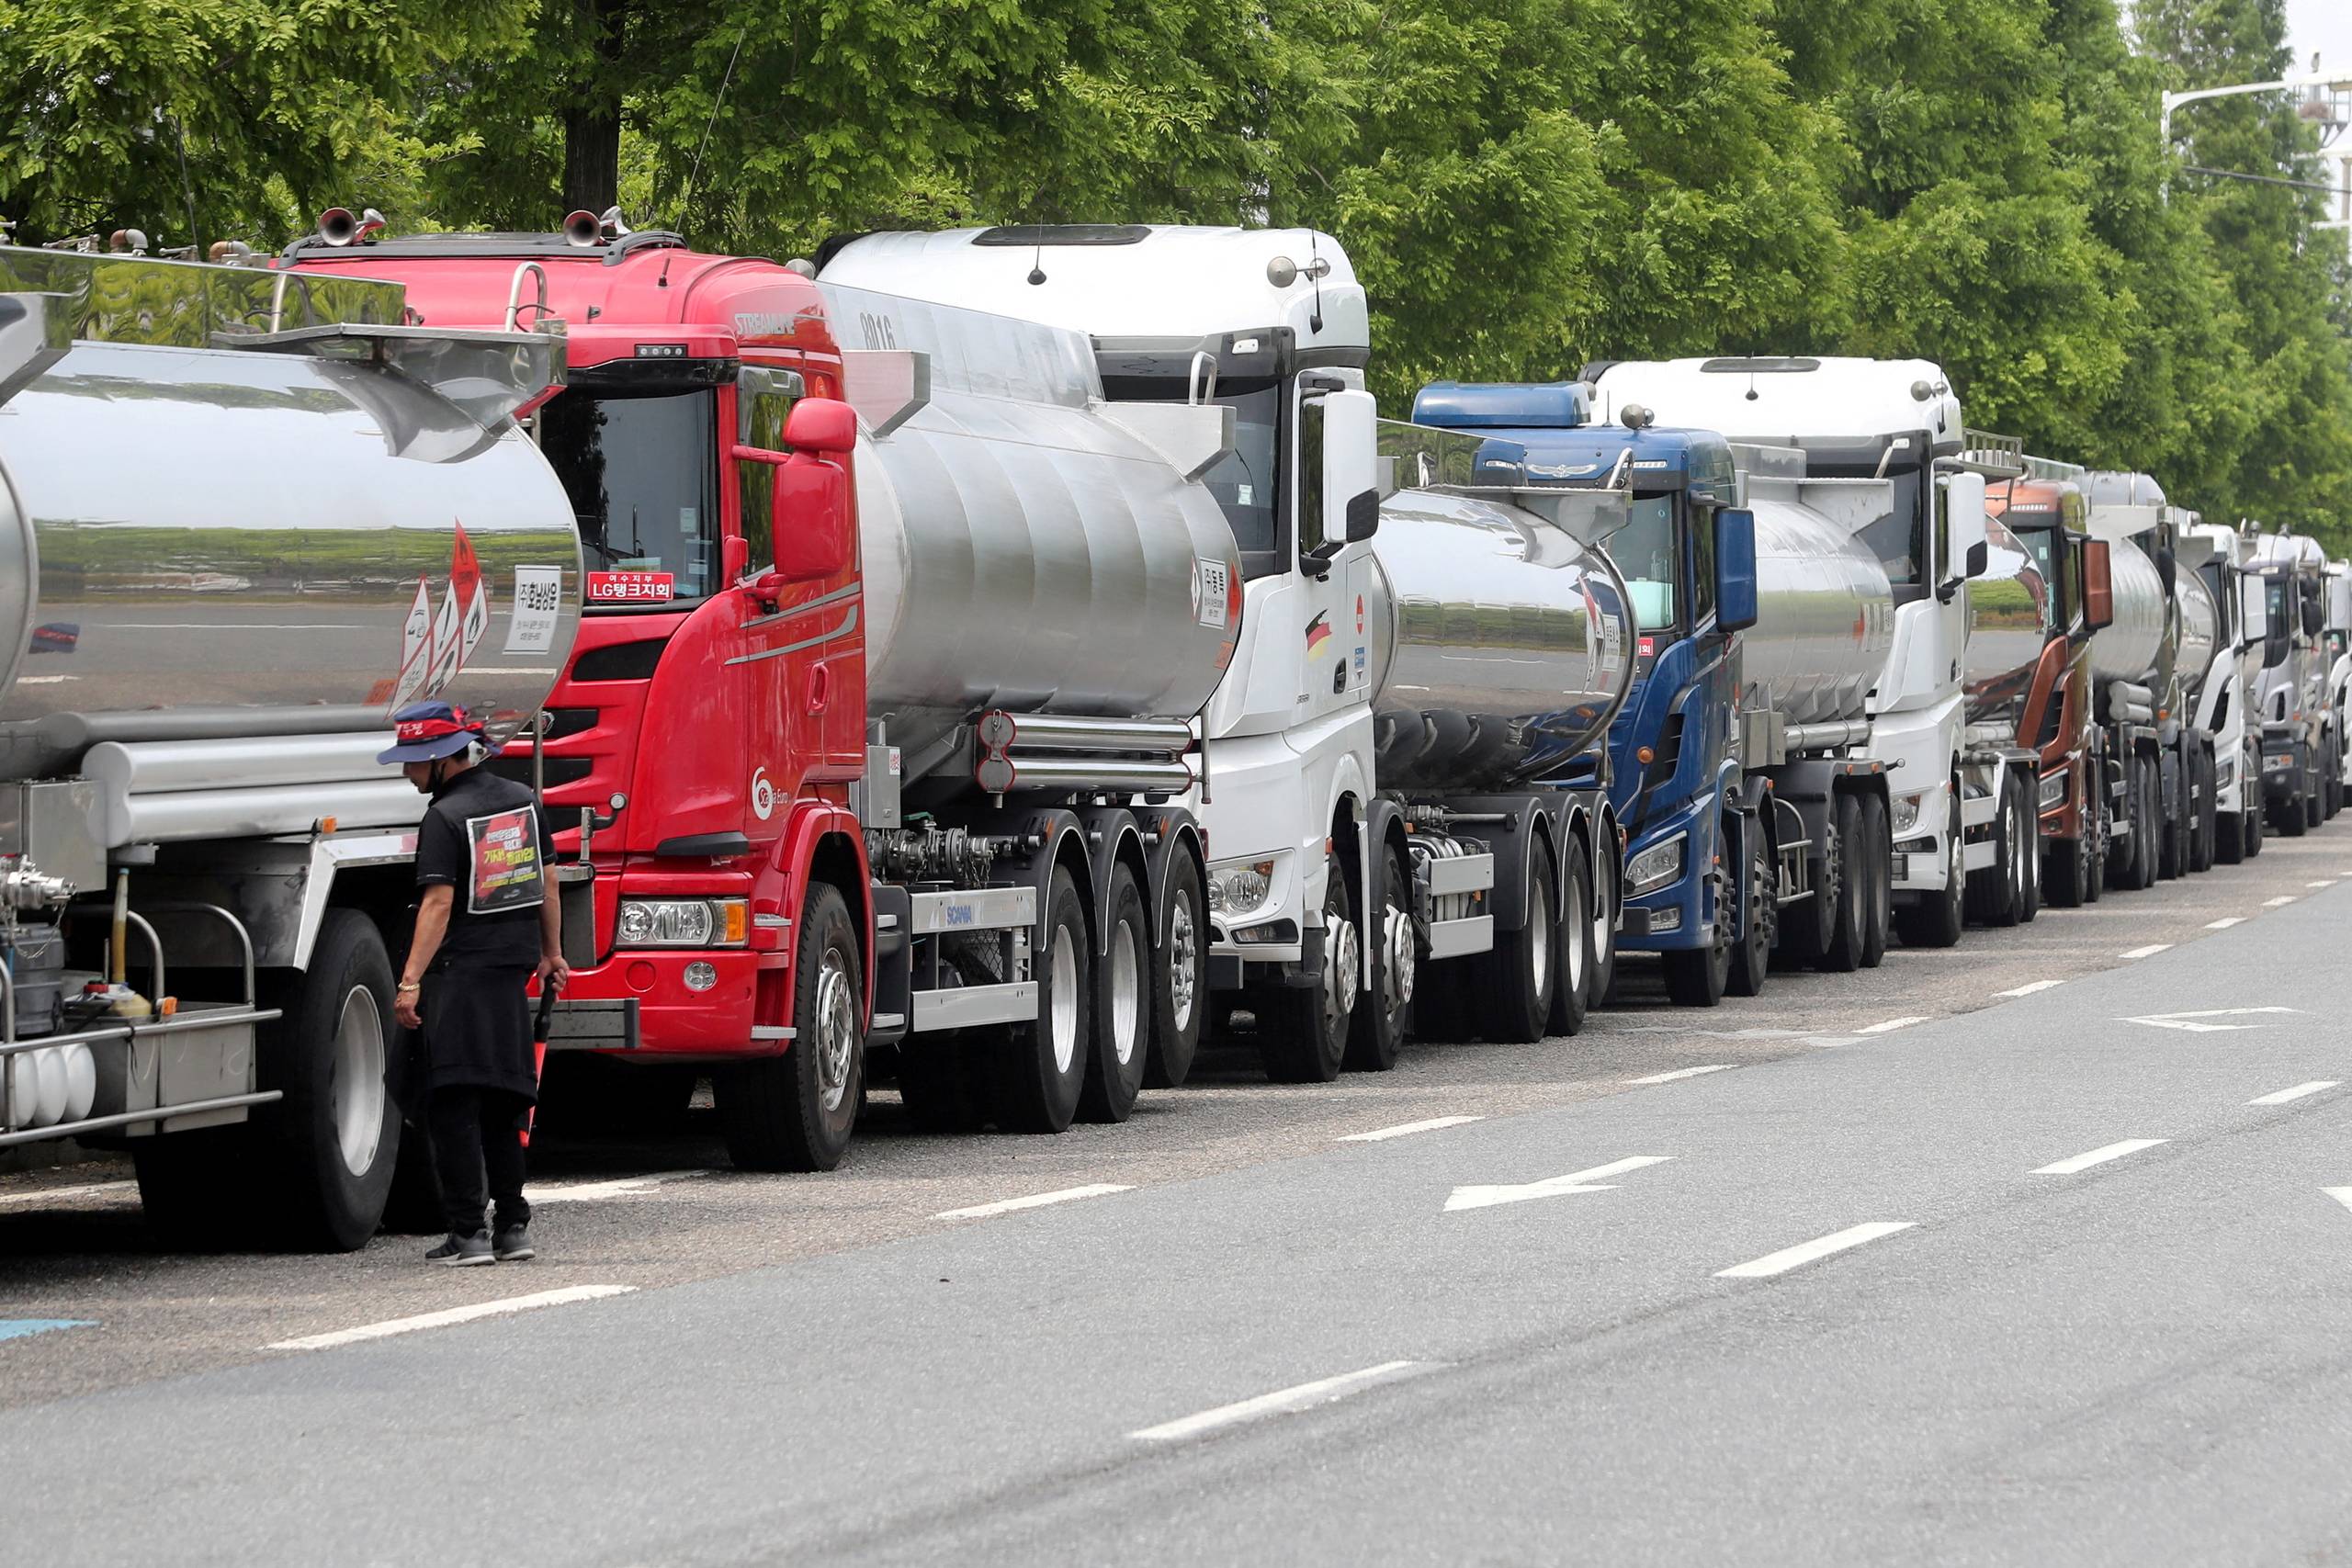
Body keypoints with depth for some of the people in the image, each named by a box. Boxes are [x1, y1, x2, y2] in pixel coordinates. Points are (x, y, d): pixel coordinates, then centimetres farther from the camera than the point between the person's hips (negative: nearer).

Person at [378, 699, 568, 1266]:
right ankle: (512, 1226, 14)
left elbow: (439, 904, -20)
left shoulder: (445, 818, -12)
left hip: (460, 973, -7)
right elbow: (545, 884, 18)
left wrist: (411, 981, -23)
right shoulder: (523, 801, 10)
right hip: (514, 971, 7)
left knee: (454, 1106, -4)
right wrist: (551, 953, 29)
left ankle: (468, 1232, -9)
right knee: (502, 1103, 14)